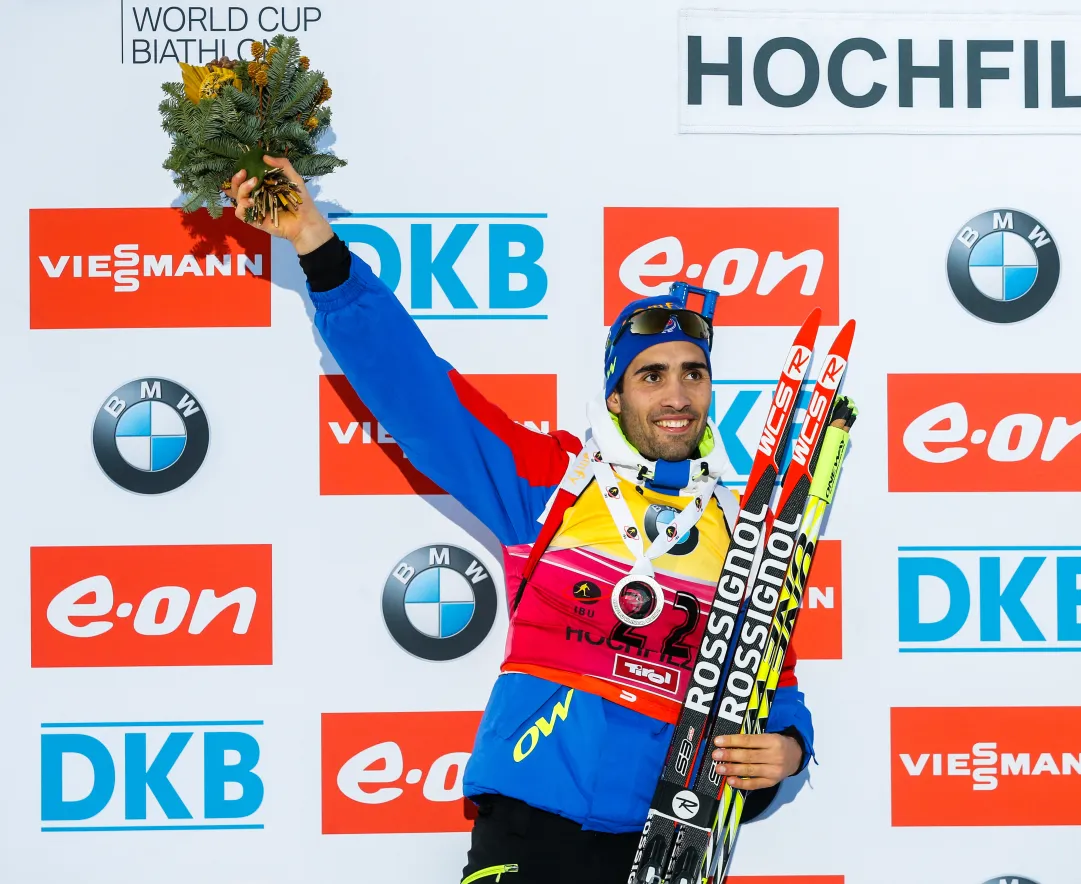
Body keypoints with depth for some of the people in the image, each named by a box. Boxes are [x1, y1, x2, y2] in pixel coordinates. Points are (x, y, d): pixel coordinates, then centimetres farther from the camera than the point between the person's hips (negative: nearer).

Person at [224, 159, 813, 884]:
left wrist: (787, 745, -8)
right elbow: (411, 381, 1)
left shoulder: (739, 532, 11)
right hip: (528, 825, -2)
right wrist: (317, 245, -6)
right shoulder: (548, 479, 5)